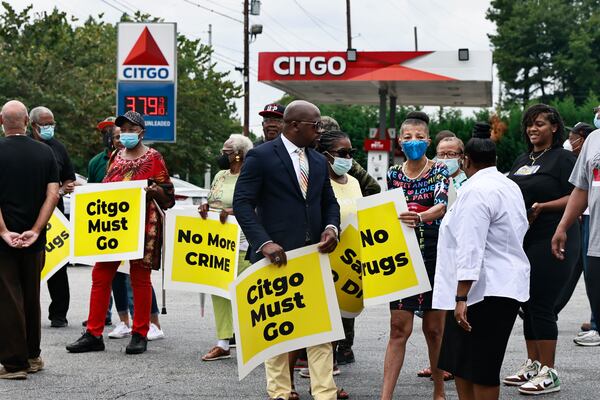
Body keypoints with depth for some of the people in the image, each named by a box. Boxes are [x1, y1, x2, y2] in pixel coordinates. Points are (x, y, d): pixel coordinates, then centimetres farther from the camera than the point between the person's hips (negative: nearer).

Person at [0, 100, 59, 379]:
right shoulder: (45, 153, 2)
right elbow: (52, 194, -4)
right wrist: (35, 230, -7)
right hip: (34, 240, 4)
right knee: (31, 296, 16)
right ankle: (32, 356, 24)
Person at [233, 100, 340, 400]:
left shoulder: (319, 161, 15)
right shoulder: (261, 156, -5)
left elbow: (329, 202, 22)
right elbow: (242, 203, -10)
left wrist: (331, 227, -1)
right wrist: (264, 242, -21)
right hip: (276, 255, -5)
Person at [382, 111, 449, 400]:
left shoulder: (439, 171, -2)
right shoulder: (393, 175, 7)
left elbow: (441, 205, -20)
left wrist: (419, 217, -38)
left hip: (434, 254, -2)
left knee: (434, 328, 5)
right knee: (399, 328, -4)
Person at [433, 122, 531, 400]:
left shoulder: (475, 191, -15)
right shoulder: (510, 187, 15)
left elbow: (470, 249, -21)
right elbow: (520, 232, 26)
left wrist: (461, 298, -22)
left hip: (484, 291, -10)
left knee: (479, 369, -5)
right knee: (461, 365, 12)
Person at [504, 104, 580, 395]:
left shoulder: (563, 158, -6)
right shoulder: (522, 161, 18)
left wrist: (542, 207, -24)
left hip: (550, 242, -8)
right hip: (522, 241, 8)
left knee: (541, 305, -8)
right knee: (527, 305, 12)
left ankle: (548, 373, -3)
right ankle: (532, 365, 22)